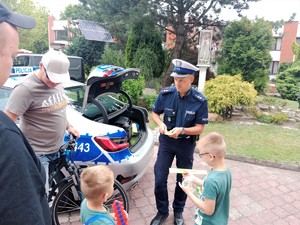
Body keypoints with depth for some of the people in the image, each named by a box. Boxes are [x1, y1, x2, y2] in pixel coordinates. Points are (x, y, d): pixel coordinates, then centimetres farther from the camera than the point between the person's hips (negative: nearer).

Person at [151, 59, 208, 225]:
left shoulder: (200, 101, -19)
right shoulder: (166, 94, -14)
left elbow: (200, 128, -14)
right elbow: (155, 113, 2)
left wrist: (182, 130, -31)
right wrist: (160, 124, -19)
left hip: (186, 144, -1)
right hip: (166, 141, 1)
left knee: (183, 180, 15)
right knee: (160, 180, 3)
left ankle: (178, 211, 39)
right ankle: (162, 211, 28)